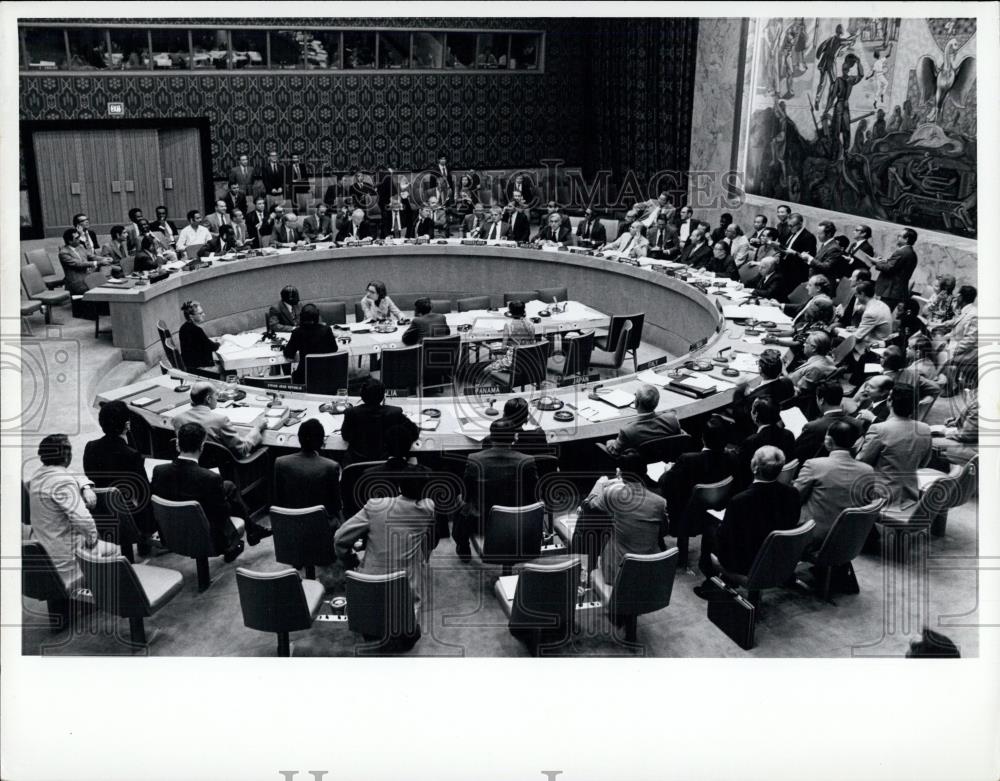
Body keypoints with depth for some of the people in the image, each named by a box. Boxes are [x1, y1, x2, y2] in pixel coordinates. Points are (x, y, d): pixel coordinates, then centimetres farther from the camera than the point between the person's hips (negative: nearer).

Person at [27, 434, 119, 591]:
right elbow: (82, 519, -34)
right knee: (113, 550, 10)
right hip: (63, 557, -10)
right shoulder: (63, 482, -27)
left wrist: (86, 488, 2)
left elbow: (76, 479, 22)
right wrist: (92, 539, -16)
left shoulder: (38, 475, 4)